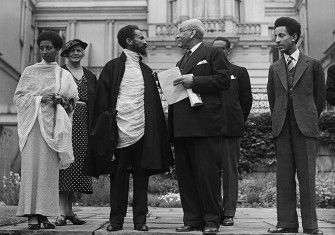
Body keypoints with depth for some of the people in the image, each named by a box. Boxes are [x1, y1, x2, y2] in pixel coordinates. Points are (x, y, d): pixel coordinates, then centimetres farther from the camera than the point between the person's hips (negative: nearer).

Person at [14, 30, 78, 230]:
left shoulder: (65, 75, 14)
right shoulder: (30, 71, 10)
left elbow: (74, 100, 14)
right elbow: (19, 97, 4)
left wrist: (62, 101, -7)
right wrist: (40, 99, -10)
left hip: (53, 124, 2)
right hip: (33, 123, -2)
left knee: (50, 168, -2)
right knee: (32, 166, -9)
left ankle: (44, 214, 2)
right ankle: (32, 215, -8)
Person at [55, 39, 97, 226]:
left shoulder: (90, 76, 17)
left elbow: (95, 104, 13)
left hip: (83, 126, 4)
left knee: (78, 166, 3)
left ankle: (70, 210, 11)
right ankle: (63, 212, -4)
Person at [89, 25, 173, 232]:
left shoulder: (147, 71, 17)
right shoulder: (113, 67, 6)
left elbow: (154, 103, 15)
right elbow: (102, 99, 1)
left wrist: (157, 128, 4)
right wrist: (107, 125, -9)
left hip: (143, 131, 3)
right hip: (120, 131, -3)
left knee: (142, 176, 4)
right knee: (118, 176, 3)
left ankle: (140, 219, 11)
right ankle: (116, 219, 11)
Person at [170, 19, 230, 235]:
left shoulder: (214, 53, 3)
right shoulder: (182, 61, 26)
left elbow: (224, 81, -9)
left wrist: (194, 81, -14)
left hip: (205, 124, -8)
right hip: (182, 126, 8)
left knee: (207, 174, -5)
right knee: (185, 174, 7)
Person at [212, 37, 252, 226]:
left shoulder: (240, 72, 11)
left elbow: (247, 99, 10)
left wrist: (239, 121, 7)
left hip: (232, 128, -1)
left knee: (230, 170, 0)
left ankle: (229, 213, 6)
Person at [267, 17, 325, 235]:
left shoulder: (313, 65, 5)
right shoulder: (274, 68, 14)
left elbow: (320, 97, 10)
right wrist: (279, 121, 14)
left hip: (305, 127, -3)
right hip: (282, 128, 3)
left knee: (307, 176, -2)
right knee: (284, 177, 2)